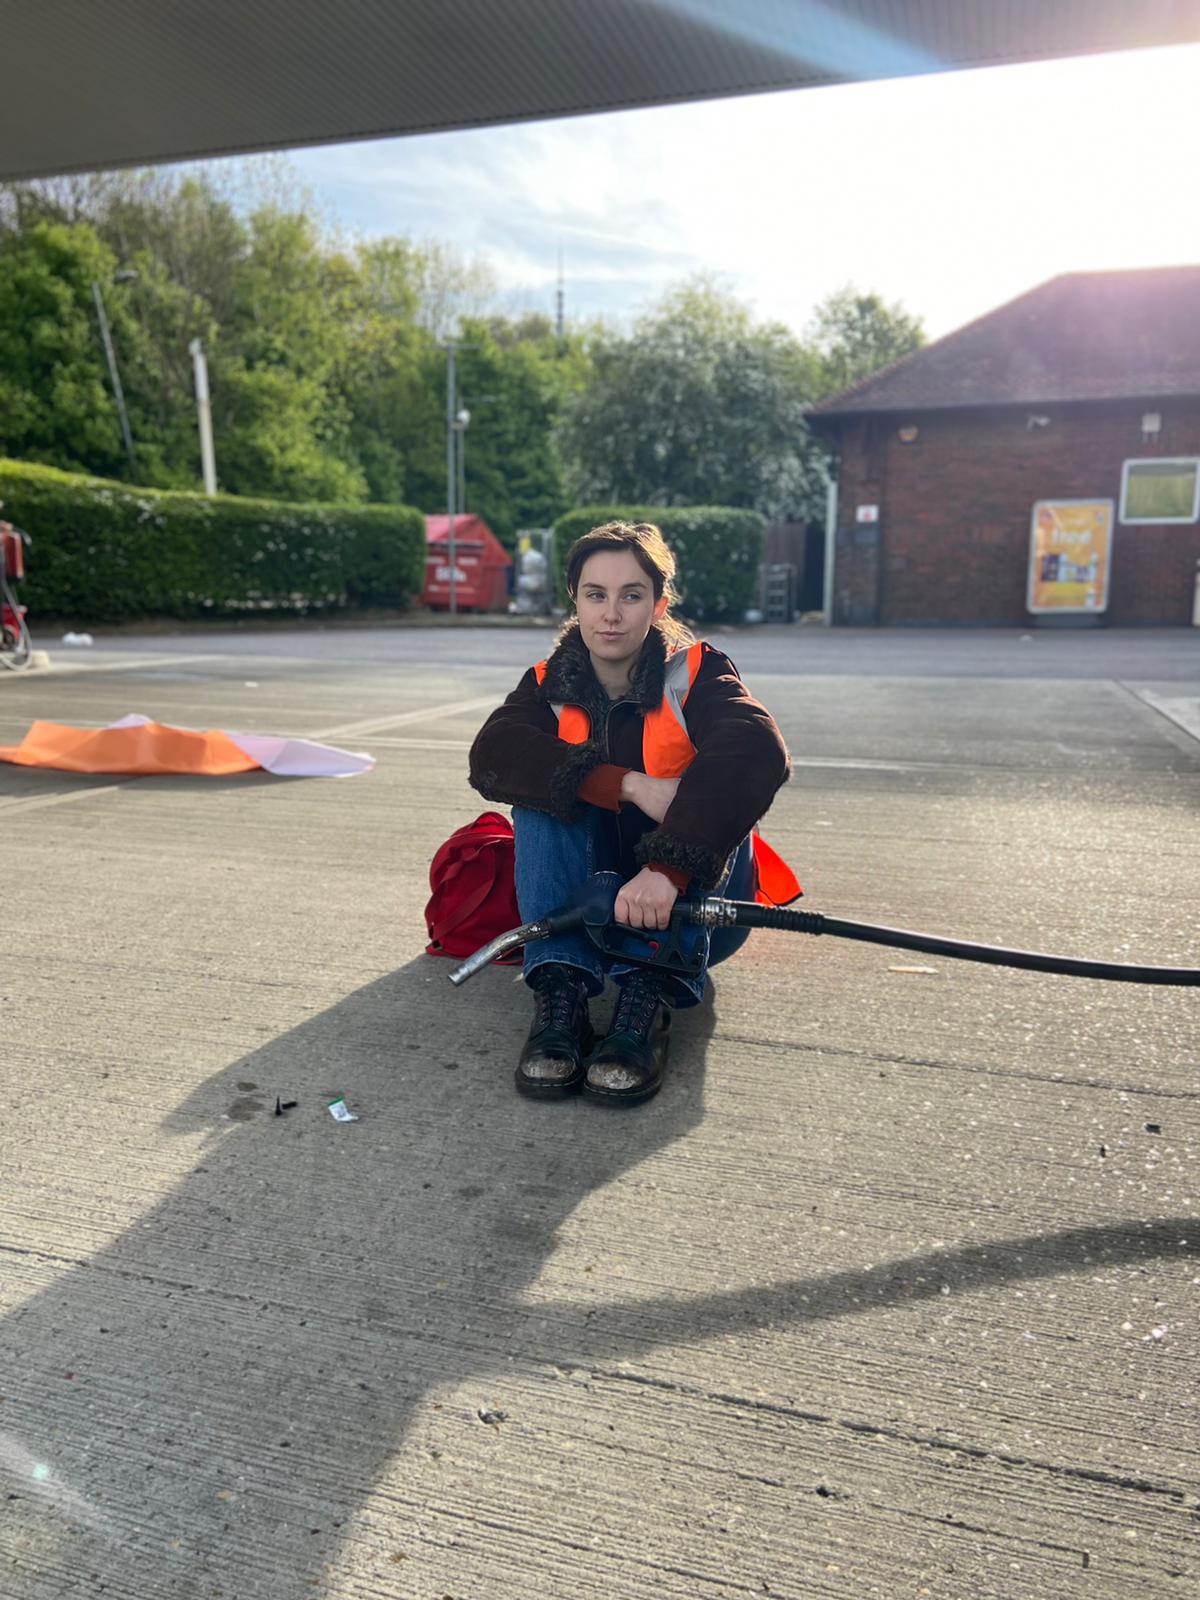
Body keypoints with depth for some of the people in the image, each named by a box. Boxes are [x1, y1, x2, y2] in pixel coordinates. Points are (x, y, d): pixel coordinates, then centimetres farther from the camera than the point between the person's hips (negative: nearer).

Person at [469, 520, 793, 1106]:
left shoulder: (696, 673, -9)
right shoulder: (549, 685, -1)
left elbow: (757, 751, -32)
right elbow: (491, 756, -23)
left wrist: (666, 868, -48)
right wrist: (627, 785, -37)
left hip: (689, 901, -1)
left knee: (709, 800, -26)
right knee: (546, 791, -20)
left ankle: (648, 998, -35)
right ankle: (560, 992, -31)